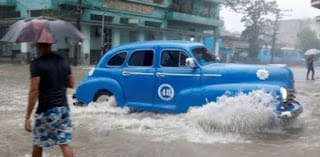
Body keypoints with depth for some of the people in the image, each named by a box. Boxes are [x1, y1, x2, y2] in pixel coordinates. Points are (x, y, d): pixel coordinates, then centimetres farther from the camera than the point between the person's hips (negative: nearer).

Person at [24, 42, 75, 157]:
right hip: (63, 109, 5)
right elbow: (71, 84, 14)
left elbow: (34, 91, -19)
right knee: (65, 144, 5)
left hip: (46, 110, -5)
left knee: (38, 144, 15)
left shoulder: (36, 64, -13)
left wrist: (27, 117, -18)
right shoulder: (63, 61, 6)